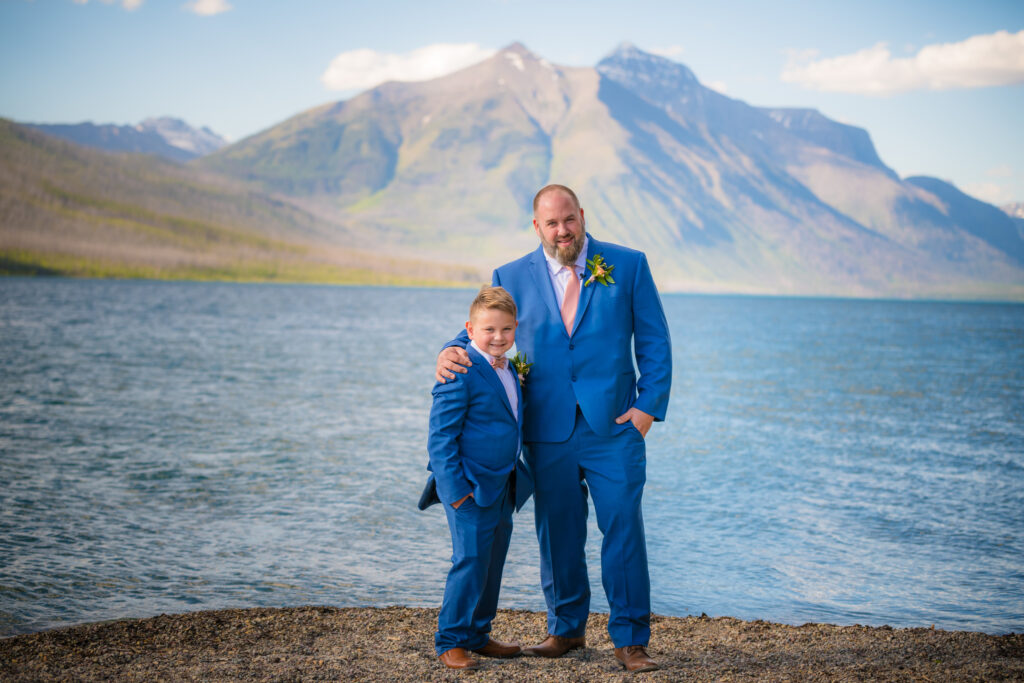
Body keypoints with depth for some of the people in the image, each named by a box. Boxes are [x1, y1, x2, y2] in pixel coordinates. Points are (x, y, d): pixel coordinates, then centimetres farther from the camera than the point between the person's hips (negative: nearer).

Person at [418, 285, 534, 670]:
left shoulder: (508, 371, 11)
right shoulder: (461, 374, -16)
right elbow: (441, 437, -17)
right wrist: (455, 489, -21)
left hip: (502, 489, 9)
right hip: (470, 490, -9)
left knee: (492, 564, 14)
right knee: (470, 562, -6)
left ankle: (477, 635, 26)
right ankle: (450, 642, 5)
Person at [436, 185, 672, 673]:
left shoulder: (628, 266, 3)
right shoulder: (513, 277, 6)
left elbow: (654, 341, 3)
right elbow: (480, 330, 9)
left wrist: (648, 405, -6)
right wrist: (451, 353, -14)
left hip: (613, 427, -2)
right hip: (547, 432, 2)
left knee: (623, 530, -3)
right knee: (557, 534, 10)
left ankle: (629, 639, 8)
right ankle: (566, 629, 28)